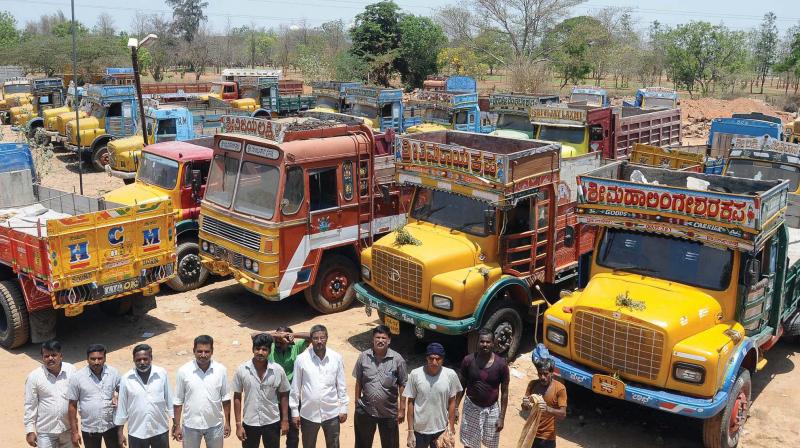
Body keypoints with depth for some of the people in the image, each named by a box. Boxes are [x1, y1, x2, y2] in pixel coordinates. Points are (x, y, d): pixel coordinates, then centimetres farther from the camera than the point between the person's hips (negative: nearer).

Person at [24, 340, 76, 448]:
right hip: (46, 431, -2)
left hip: (68, 427, 2)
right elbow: (30, 405, -7)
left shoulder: (71, 370, -8)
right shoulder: (34, 377, -13)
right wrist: (29, 431, -7)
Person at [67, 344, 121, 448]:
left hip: (111, 425, 1)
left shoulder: (114, 373, -8)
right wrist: (74, 431, -5)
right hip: (89, 428, -1)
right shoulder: (77, 377, -11)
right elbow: (73, 405, -5)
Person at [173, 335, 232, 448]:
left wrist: (227, 422, 1)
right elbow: (178, 401, -4)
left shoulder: (221, 370, -9)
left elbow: (225, 398, 0)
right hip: (191, 425, -1)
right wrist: (177, 425, -3)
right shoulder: (184, 371, -11)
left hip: (215, 425, 1)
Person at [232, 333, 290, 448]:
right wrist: (238, 424, -3)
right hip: (249, 423, 0)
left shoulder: (278, 370, -9)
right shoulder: (242, 370, -10)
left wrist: (285, 420, 2)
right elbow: (237, 397, -2)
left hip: (272, 422, 0)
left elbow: (283, 395, 2)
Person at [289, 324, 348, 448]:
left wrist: (343, 408, 2)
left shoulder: (336, 358, -5)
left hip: (331, 413, 1)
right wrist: (294, 411, -1)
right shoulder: (301, 359, -9)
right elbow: (295, 387, -2)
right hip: (308, 414, -1)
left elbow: (341, 385, 2)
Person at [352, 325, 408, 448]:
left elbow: (402, 385, -7)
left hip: (389, 412, -1)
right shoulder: (363, 357, -7)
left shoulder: (397, 359, -12)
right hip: (365, 410, 2)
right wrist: (357, 403, 4)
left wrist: (402, 409, -6)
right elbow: (358, 382, 2)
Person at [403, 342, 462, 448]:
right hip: (419, 429, -1)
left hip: (441, 429, 1)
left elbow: (451, 402, 0)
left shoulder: (450, 375, -10)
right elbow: (410, 403, -4)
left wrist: (451, 428, 1)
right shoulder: (415, 375, -12)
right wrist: (410, 432, -4)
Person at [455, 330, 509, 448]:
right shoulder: (468, 360, -13)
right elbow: (461, 386, -1)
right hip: (471, 407, 0)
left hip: (492, 409, 0)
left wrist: (502, 417, -7)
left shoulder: (501, 364, -16)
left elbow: (504, 392, -7)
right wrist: (456, 407, -2)